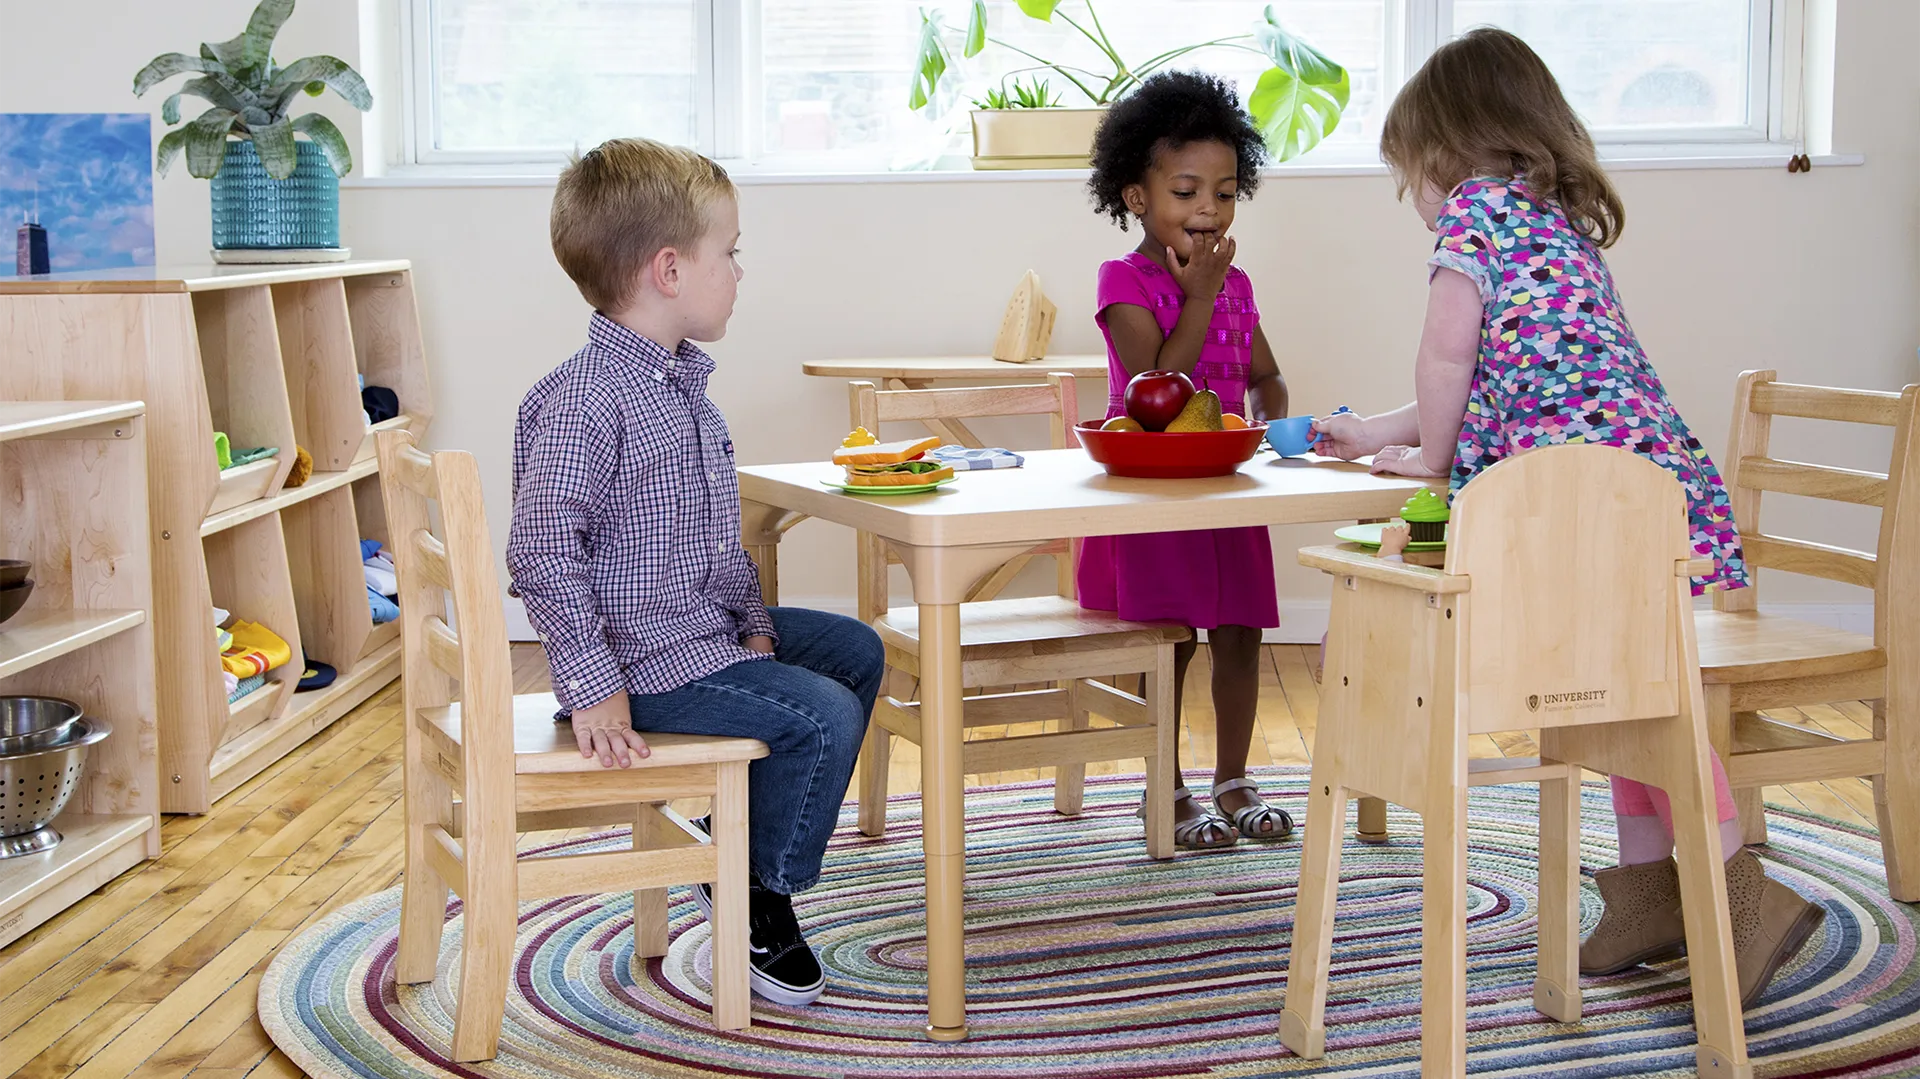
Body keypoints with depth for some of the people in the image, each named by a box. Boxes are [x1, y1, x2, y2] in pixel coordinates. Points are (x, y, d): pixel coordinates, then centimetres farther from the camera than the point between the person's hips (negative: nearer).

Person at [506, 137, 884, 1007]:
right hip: (644, 659, -11)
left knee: (854, 650, 17)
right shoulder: (584, 401, -22)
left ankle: (751, 843, 23)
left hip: (705, 627, 11)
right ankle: (756, 899, 3)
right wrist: (593, 684, -26)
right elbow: (543, 552, -25)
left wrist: (754, 619, 9)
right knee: (823, 715, -17)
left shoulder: (682, 385, 11)